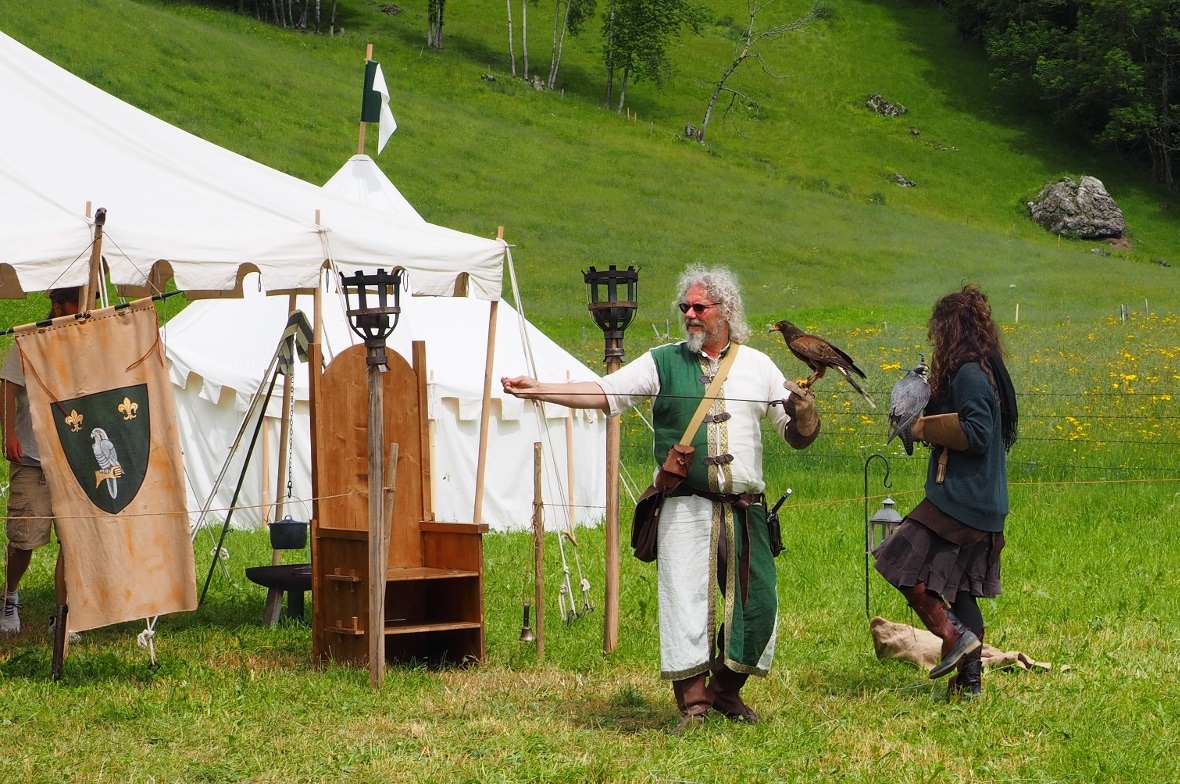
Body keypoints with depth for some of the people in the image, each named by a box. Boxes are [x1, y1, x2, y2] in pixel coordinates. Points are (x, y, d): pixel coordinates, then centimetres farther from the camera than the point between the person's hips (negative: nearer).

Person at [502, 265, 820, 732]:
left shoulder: (757, 366, 13)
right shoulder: (663, 363, 7)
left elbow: (799, 434, 15)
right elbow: (604, 393, -1)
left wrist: (800, 408, -9)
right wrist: (537, 390, -13)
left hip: (744, 509, 2)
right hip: (685, 507, -2)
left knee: (756, 603, 1)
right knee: (685, 601, -8)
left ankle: (727, 691, 21)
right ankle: (692, 703, -2)